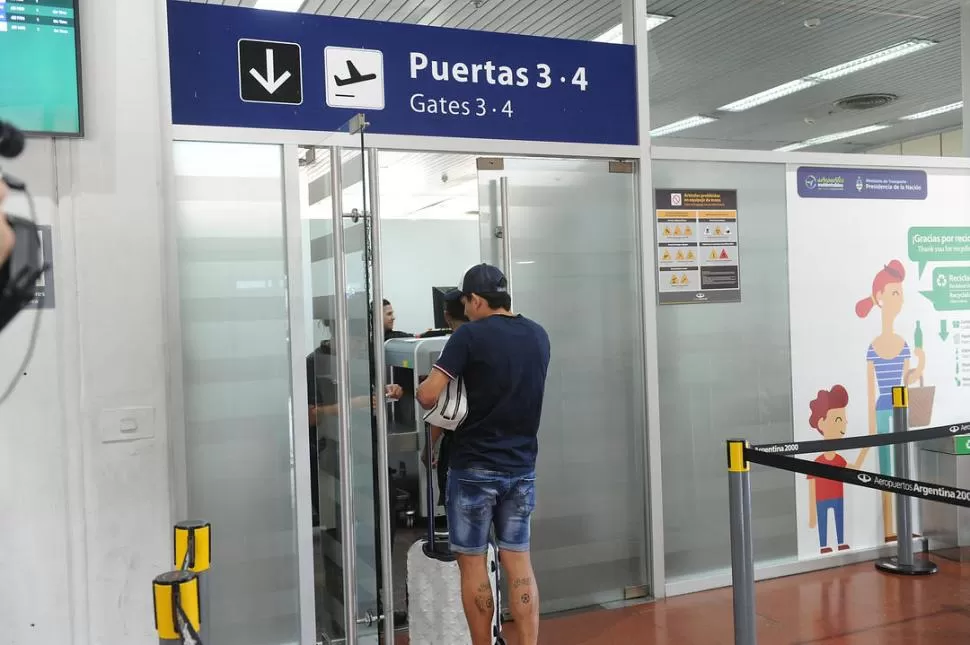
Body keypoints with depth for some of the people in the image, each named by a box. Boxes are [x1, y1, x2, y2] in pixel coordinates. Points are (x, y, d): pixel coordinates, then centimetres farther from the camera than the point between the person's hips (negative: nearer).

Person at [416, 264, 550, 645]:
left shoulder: (470, 335, -12)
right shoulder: (539, 336, 7)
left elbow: (428, 397, -17)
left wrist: (421, 390, 5)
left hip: (475, 468, -5)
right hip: (522, 468, 5)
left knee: (472, 564, 7)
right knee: (519, 563, 9)